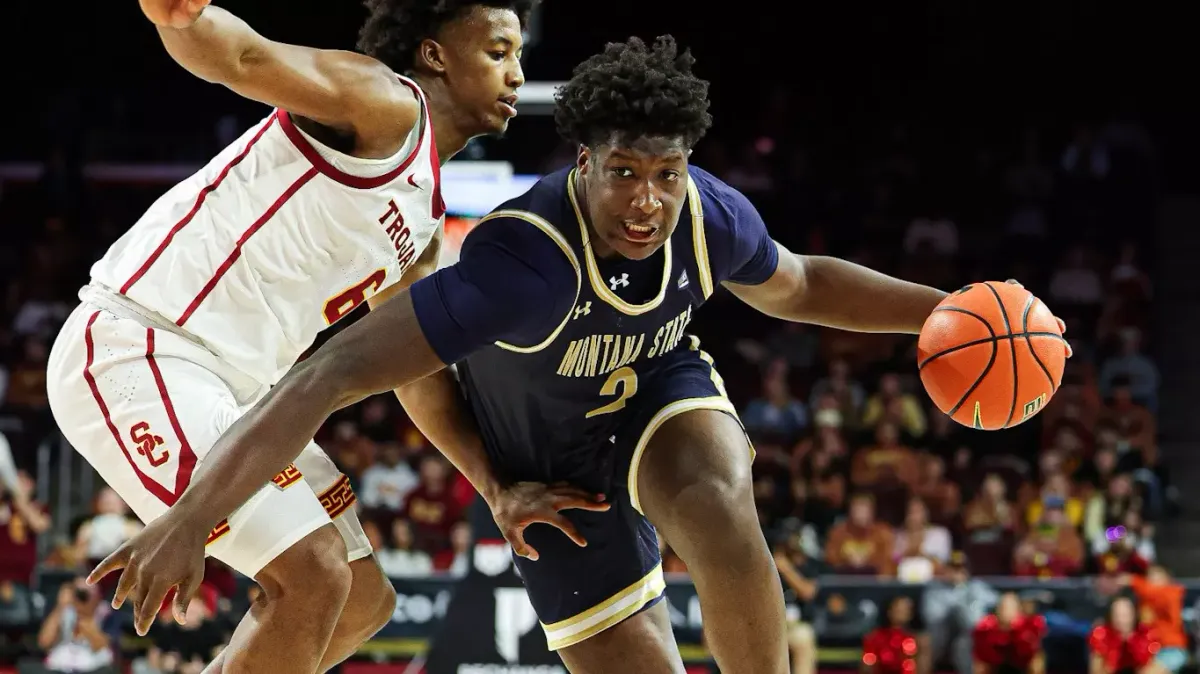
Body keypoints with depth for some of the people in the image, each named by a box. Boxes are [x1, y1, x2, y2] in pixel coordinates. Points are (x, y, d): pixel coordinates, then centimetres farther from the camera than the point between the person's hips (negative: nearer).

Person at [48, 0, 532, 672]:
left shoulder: (425, 217, 18)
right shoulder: (387, 104, -10)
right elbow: (245, 56, -28)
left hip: (234, 387, 10)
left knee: (364, 599, 14)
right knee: (314, 578, -21)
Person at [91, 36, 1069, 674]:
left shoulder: (710, 217, -23)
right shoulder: (524, 261, -41)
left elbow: (797, 287, 3)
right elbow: (338, 373, -46)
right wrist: (191, 519, -51)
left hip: (660, 394, 2)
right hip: (552, 461, -2)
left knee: (718, 510, -32)